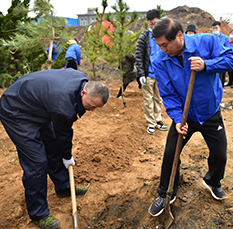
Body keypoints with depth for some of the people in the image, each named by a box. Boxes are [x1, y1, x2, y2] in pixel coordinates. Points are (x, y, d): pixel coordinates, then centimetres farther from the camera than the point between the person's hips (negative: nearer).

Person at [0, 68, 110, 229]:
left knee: (54, 149, 13)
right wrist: (67, 157, 1)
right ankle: (38, 214, 7)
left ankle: (63, 188, 33)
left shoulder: (81, 79, -12)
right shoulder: (63, 105, -37)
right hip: (15, 113, -9)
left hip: (37, 110, 9)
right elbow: (62, 134, -18)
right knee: (36, 162, -10)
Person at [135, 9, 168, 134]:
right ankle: (151, 123, 12)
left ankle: (158, 121, 23)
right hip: (148, 75, -3)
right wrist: (141, 74, -14)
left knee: (158, 99, 12)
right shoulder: (144, 37, -3)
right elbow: (139, 57, -7)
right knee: (148, 100, 2)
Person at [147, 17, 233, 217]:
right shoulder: (160, 62, -16)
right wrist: (177, 119, -25)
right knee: (170, 155, -1)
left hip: (211, 114, 0)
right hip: (184, 116, 0)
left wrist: (206, 65, -30)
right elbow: (168, 94, -14)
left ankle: (213, 182, 45)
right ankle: (166, 194, 24)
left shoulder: (207, 41, -19)